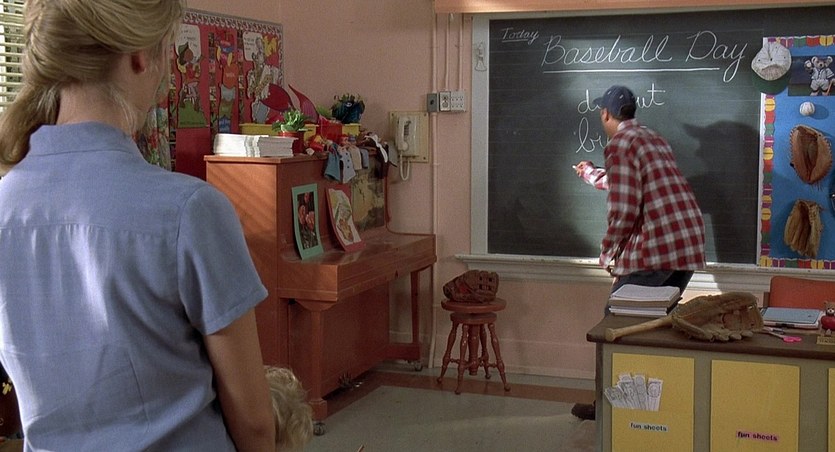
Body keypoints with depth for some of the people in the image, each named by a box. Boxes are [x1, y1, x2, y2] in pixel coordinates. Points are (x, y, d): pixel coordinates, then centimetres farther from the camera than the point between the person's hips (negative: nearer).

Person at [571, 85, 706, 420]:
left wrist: (608, 251, 2)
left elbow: (623, 209, -14)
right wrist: (589, 174, 56)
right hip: (691, 243, 8)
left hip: (655, 247, -8)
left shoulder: (619, 144, -5)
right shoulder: (655, 139, 22)